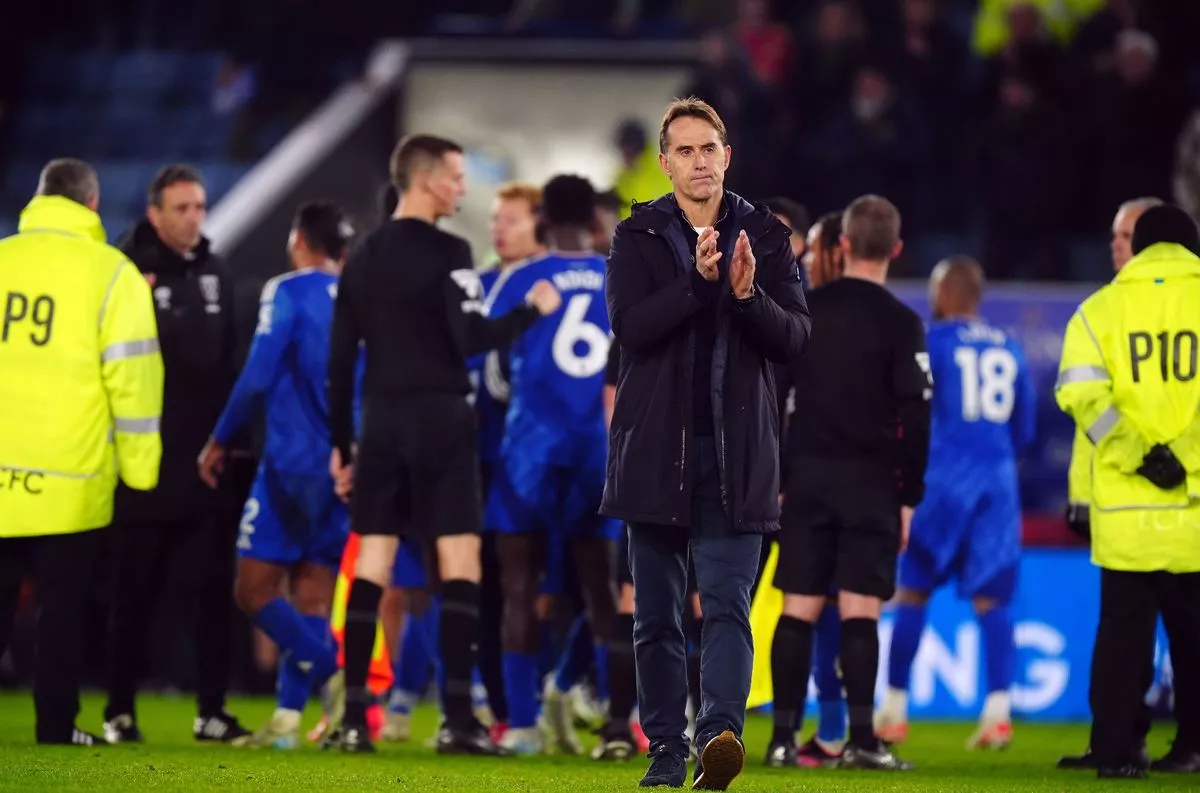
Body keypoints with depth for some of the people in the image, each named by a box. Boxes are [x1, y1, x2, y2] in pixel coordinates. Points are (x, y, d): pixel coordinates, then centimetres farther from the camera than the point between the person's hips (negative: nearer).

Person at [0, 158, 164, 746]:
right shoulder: (111, 273, -5)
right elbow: (131, 373, -7)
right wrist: (139, 466, 1)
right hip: (70, 476, -3)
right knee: (63, 606, 6)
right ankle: (56, 725, 5)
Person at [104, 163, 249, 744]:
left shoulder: (214, 273, 11)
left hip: (206, 458, 4)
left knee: (216, 586, 0)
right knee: (136, 589, 2)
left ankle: (212, 711, 5)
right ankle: (120, 711, 11)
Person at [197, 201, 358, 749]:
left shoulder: (289, 292, -5)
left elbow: (258, 376, -11)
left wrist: (220, 441, 1)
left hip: (294, 462, -6)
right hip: (347, 467, 6)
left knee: (254, 589, -2)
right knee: (311, 597, 7)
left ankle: (332, 673, -18)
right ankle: (288, 718, 2)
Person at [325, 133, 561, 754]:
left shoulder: (363, 259, 11)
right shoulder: (446, 253, -8)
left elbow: (340, 359, 11)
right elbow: (472, 338, -15)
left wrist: (341, 442, 16)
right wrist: (533, 311, 0)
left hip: (381, 421, 6)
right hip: (439, 418, -6)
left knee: (371, 565, 6)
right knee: (459, 559, -3)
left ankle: (353, 717, 2)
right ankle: (457, 716, -9)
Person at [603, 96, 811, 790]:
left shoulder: (766, 236, 7)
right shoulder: (638, 237, 5)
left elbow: (795, 336, 0)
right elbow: (629, 326, -10)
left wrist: (749, 294, -18)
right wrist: (699, 281, -22)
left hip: (737, 449, -1)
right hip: (656, 446, 1)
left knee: (728, 602, -13)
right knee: (657, 615, 5)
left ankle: (721, 732, -25)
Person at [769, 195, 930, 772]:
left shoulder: (803, 309, 4)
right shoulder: (901, 323, -5)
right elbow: (916, 418, -8)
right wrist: (910, 497, -1)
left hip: (808, 475, 2)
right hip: (871, 480, -2)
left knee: (799, 608, 4)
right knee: (859, 610, -3)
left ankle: (784, 735, 1)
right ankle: (861, 737, -8)